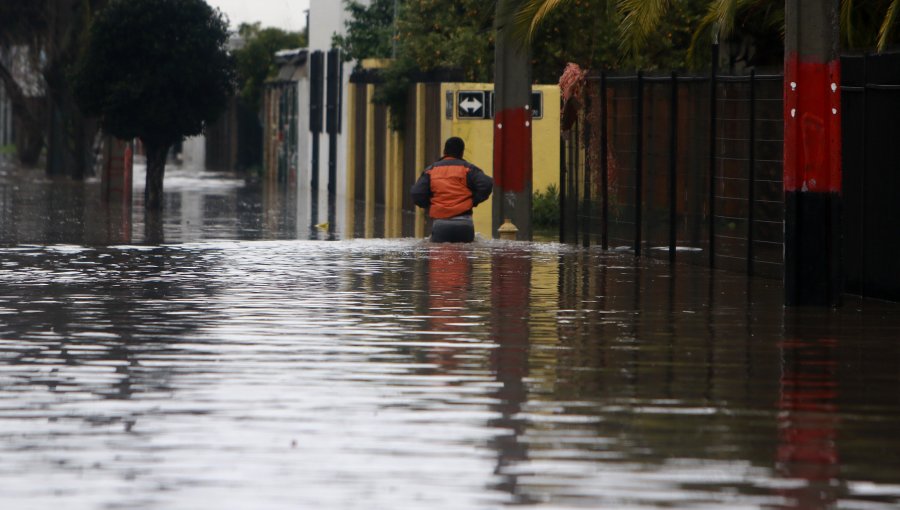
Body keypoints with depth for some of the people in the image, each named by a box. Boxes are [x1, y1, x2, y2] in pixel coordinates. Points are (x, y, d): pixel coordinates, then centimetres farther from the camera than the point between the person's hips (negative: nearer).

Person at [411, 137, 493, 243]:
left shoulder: (431, 170, 9)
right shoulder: (467, 169, 4)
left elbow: (416, 194, -1)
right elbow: (486, 185, -11)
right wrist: (473, 201, 3)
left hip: (440, 223, 1)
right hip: (464, 223, -1)